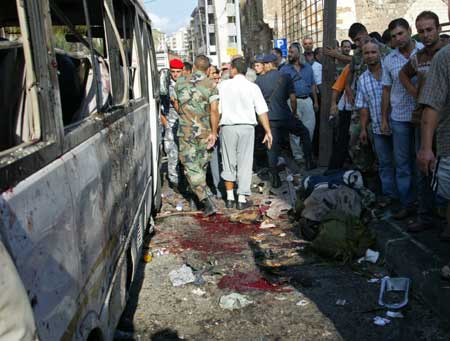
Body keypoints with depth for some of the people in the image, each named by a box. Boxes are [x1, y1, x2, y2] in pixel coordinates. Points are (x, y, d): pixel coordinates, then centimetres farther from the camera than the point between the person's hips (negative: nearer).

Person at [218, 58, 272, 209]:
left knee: (228, 163, 12)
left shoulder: (223, 86, 2)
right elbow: (262, 111, -3)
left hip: (227, 127, 1)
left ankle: (229, 197, 16)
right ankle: (242, 199, 7)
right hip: (246, 127, 0)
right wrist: (268, 131, 1)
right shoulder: (252, 87, 1)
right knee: (245, 163, 6)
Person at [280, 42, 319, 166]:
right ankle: (298, 155, 10)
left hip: (307, 100, 3)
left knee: (310, 127, 3)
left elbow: (313, 85, 15)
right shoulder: (284, 69, 3)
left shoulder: (308, 67, 11)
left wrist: (315, 101, 11)